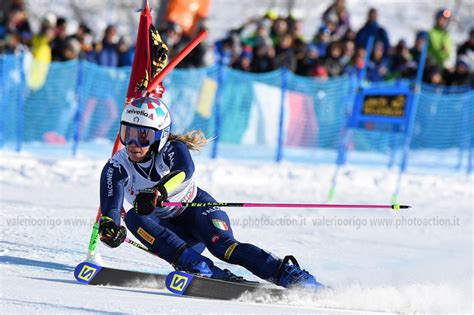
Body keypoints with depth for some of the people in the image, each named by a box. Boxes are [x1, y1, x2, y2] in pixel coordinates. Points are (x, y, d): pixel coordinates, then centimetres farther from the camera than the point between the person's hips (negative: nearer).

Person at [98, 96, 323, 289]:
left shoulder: (173, 150, -24)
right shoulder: (117, 167, -17)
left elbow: (184, 170, -48)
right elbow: (110, 203, -34)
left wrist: (158, 193, -68)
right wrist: (109, 227, -58)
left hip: (197, 209, -3)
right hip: (168, 228, 3)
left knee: (222, 246, -32)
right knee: (133, 217, -27)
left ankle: (288, 273, -35)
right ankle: (198, 267, -37)